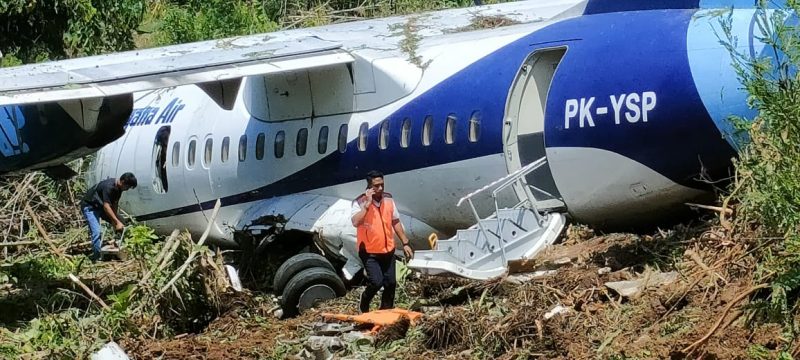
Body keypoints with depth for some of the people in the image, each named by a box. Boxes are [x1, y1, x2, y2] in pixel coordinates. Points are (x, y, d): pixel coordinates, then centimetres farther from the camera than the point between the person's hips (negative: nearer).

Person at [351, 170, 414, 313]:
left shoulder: (388, 199, 2)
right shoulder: (360, 202, -15)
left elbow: (396, 222, 12)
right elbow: (355, 222, -31)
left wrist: (405, 243, 11)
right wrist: (367, 204, -30)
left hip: (387, 250, 5)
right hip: (369, 252, -5)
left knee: (391, 283, 7)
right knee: (376, 282, -15)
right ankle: (364, 304, 13)